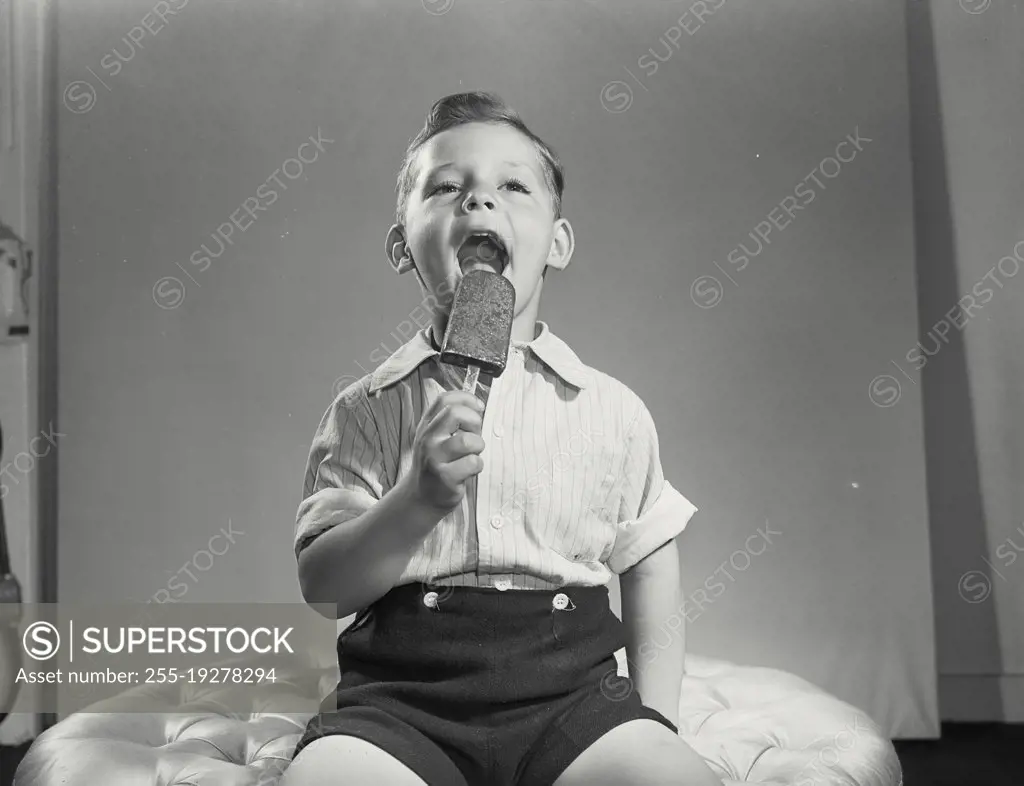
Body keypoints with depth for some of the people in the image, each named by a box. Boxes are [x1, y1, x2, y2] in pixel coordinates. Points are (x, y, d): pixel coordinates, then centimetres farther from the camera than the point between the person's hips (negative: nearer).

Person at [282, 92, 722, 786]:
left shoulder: (612, 409, 8)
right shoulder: (368, 410, 6)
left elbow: (650, 569, 15)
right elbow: (322, 585, 1)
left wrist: (654, 724, 4)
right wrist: (420, 498, -15)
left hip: (568, 686, 1)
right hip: (400, 693, 0)